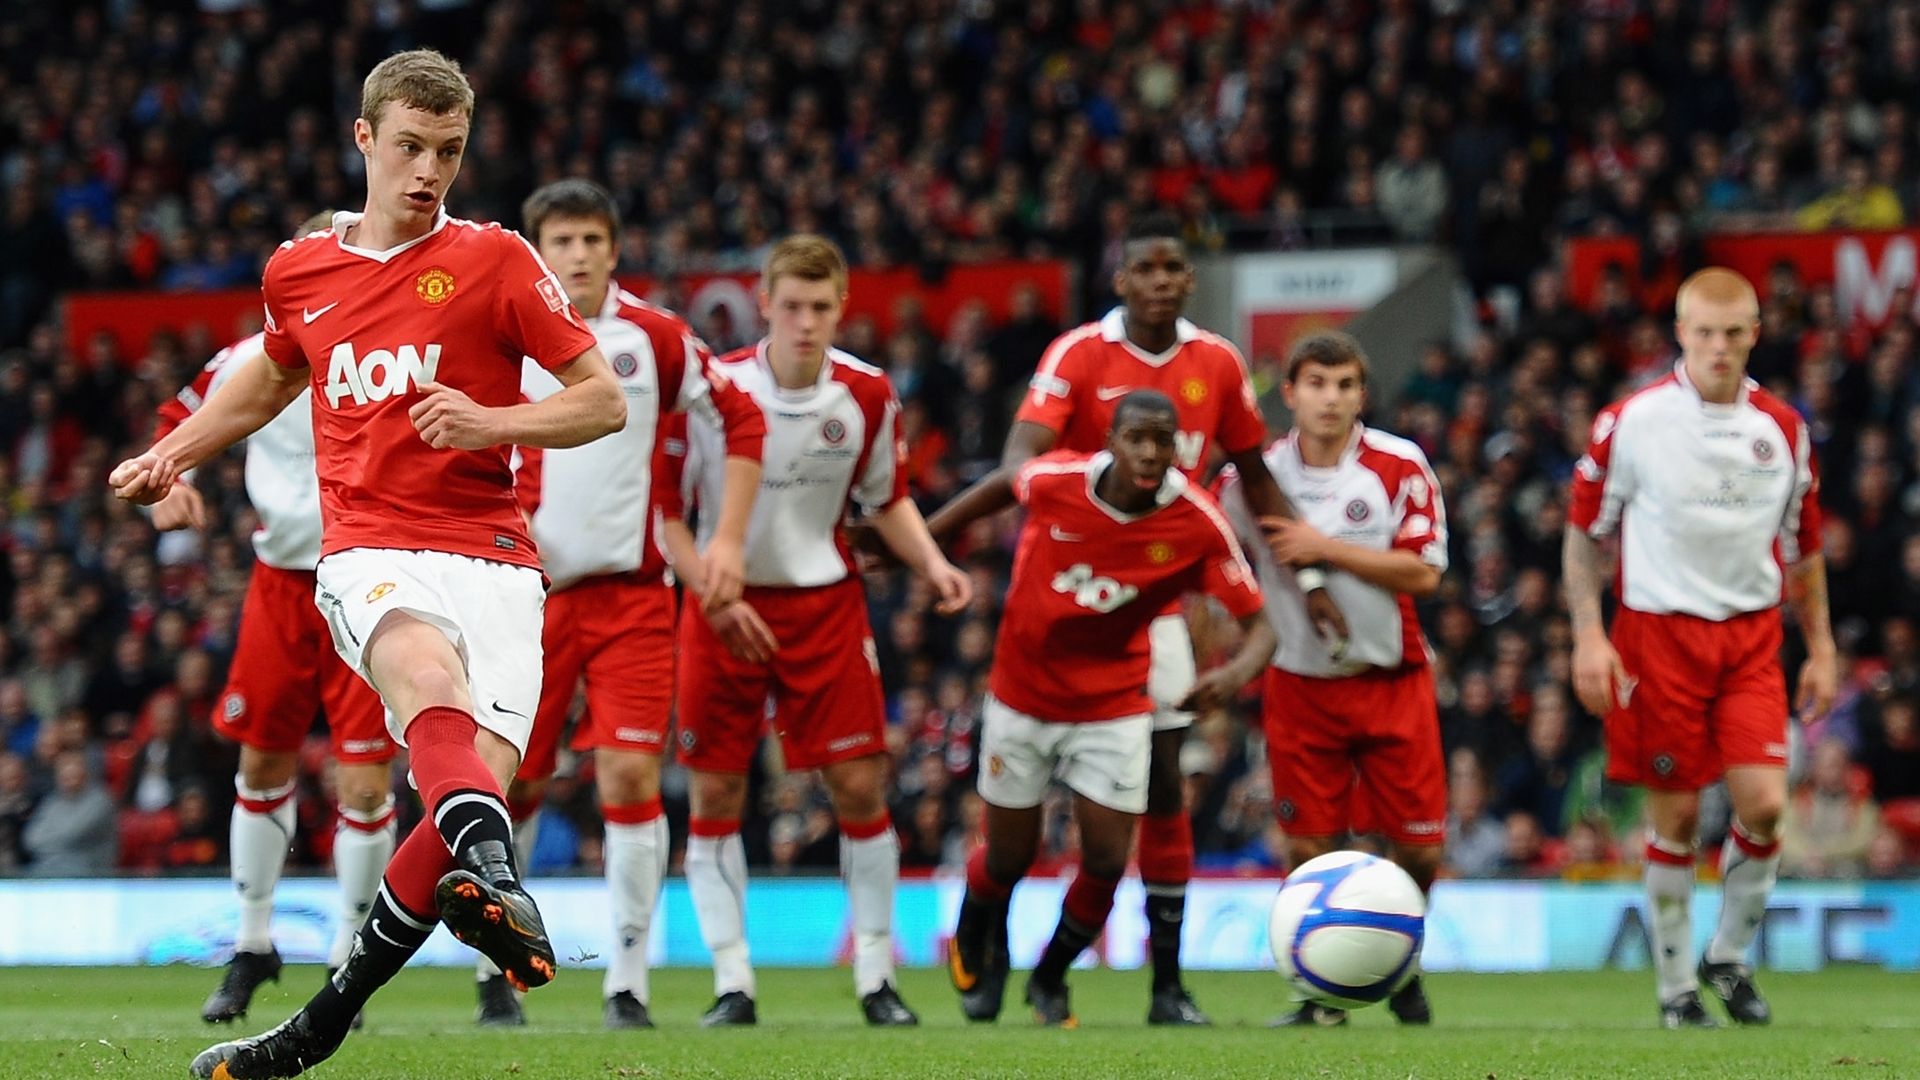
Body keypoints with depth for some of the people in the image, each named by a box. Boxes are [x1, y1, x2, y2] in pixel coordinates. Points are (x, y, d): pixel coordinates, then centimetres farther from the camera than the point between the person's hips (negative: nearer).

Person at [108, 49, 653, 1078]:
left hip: (492, 559, 0)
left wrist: (493, 424, -11)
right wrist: (174, 453, 35)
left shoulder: (494, 260, 4)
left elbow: (605, 399, 4)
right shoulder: (299, 270, 14)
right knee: (426, 666, -37)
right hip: (371, 557, 0)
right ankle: (492, 879, -66)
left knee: (476, 787, -18)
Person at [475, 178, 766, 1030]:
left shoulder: (655, 337, 2)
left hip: (632, 591, 0)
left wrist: (727, 543, 4)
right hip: (533, 589, 0)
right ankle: (494, 969, 20)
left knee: (631, 781, -10)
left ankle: (627, 983, -2)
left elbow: (742, 421, 9)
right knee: (512, 784, 2)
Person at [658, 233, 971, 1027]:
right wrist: (714, 597, -17)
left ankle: (876, 978, 7)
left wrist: (933, 565, -5)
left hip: (825, 604, 2)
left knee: (861, 786, -3)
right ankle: (732, 982, 6)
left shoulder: (868, 396, -5)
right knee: (715, 792, -2)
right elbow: (664, 508, -7)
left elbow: (887, 498, 12)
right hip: (726, 606, -2)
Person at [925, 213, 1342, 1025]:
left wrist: (1309, 578, 11)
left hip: (1157, 599, 3)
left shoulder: (1218, 365, 2)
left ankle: (1168, 983, 1)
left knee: (1163, 785, -1)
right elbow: (1018, 467, -23)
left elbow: (1256, 480, 13)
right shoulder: (1078, 356, -11)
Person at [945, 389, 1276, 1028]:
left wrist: (1237, 672, -38)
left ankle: (1050, 980, 24)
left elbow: (1258, 625, -16)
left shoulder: (1198, 525, -20)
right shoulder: (1054, 480, -20)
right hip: (1022, 699, 0)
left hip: (1114, 707, 0)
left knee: (1107, 860, -6)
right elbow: (1003, 487, 5)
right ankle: (973, 948, 45)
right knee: (1007, 860, 9)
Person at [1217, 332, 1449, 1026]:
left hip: (1391, 681, -1)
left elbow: (1423, 574, -14)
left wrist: (1327, 548, -20)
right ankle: (1322, 994, 10)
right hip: (1301, 684, 1)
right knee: (1309, 848, -4)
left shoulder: (1400, 467, -8)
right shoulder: (1254, 477, -2)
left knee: (1418, 849, -1)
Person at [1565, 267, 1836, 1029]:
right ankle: (1675, 985, 14)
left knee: (1763, 802, -11)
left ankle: (1729, 957, 12)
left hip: (1752, 636, 2)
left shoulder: (1782, 428, 6)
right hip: (1659, 631, -2)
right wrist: (1588, 636, -6)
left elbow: (1803, 547, 16)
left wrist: (1820, 648, 13)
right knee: (1675, 816, 0)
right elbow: (1583, 531, 2)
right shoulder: (1632, 422, -5)